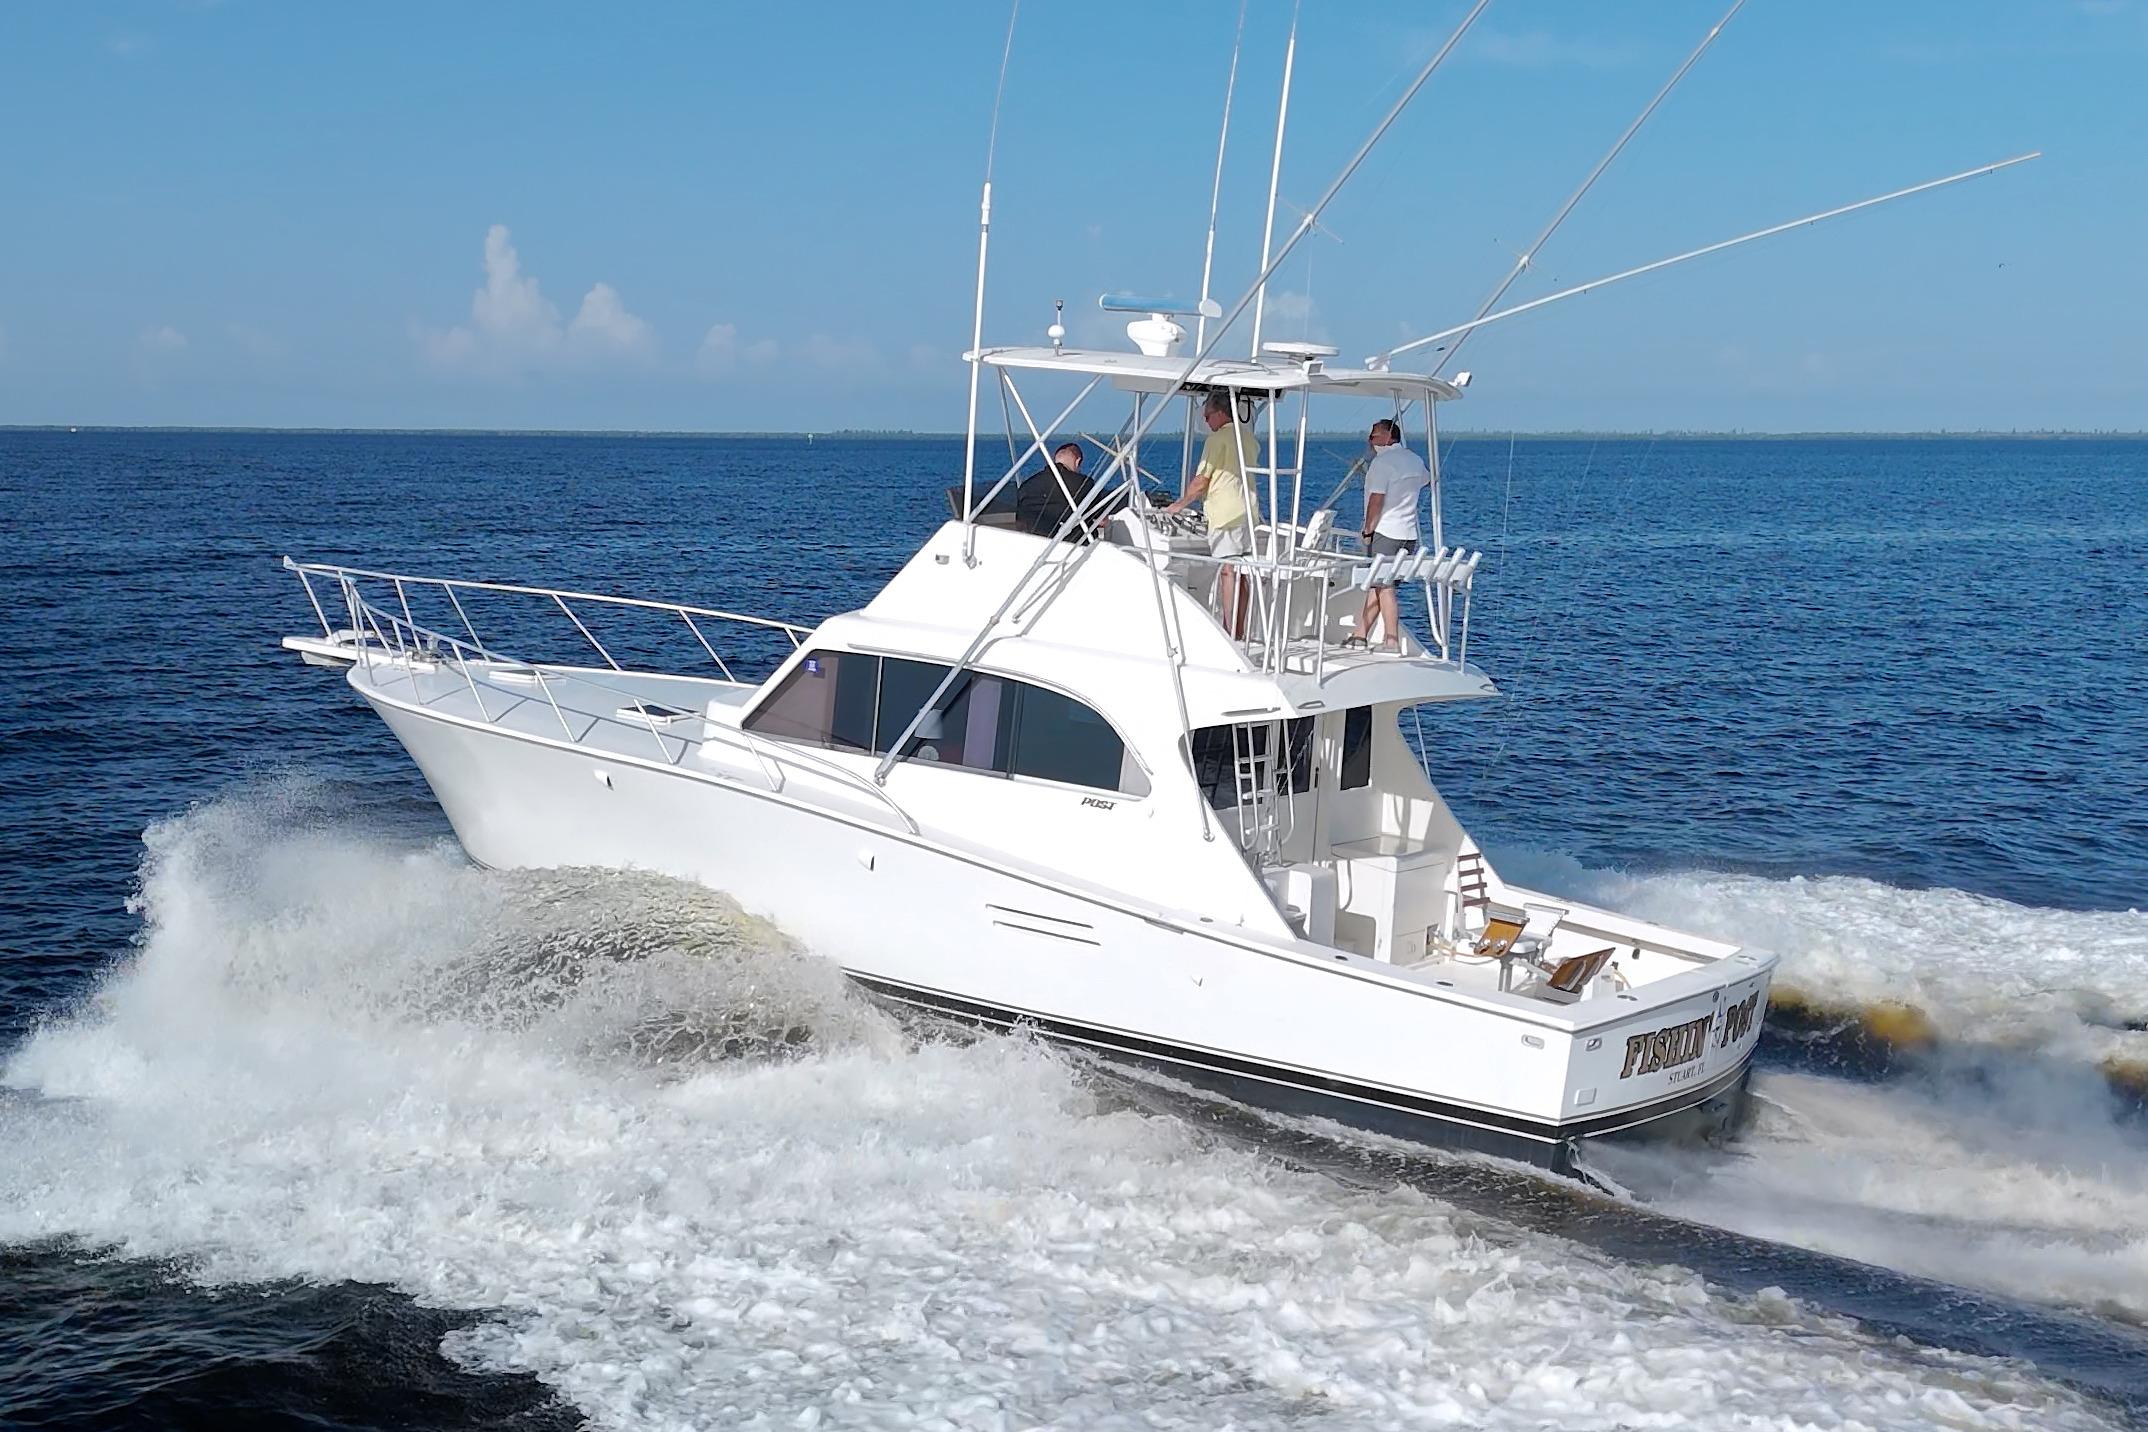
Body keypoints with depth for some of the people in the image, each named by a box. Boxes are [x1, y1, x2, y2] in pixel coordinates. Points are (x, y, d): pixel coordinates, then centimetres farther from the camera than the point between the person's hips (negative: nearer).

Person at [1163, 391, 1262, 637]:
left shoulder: (1218, 438, -9)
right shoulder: (1251, 440, 17)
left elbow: (1202, 481, -11)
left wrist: (1179, 504, 1)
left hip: (1225, 513, -8)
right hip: (1249, 512, 8)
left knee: (1227, 572, -10)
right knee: (1241, 573, 9)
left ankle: (1230, 634, -14)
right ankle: (1239, 631, 11)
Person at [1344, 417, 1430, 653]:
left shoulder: (1382, 461, -12)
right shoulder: (1414, 459, 13)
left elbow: (1376, 500, -16)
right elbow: (1429, 480, 34)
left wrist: (1367, 531, -8)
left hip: (1385, 531, -8)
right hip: (1409, 534, 8)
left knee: (1384, 587, -6)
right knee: (1376, 585, 11)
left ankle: (1392, 641, -9)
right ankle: (1360, 635, 12)